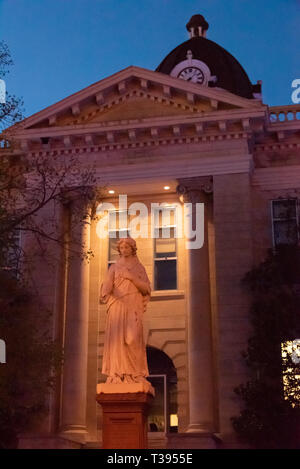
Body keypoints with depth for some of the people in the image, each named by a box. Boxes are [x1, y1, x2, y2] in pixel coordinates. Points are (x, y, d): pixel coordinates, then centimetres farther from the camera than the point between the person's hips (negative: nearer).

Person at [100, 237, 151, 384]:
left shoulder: (140, 268, 15)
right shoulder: (114, 267, 15)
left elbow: (146, 289, 4)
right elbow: (107, 286, 2)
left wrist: (132, 278, -9)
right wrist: (105, 292, -22)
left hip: (133, 307, 0)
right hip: (117, 306, 0)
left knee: (133, 339, -13)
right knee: (117, 338, -12)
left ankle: (135, 374, -9)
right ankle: (117, 374, -13)